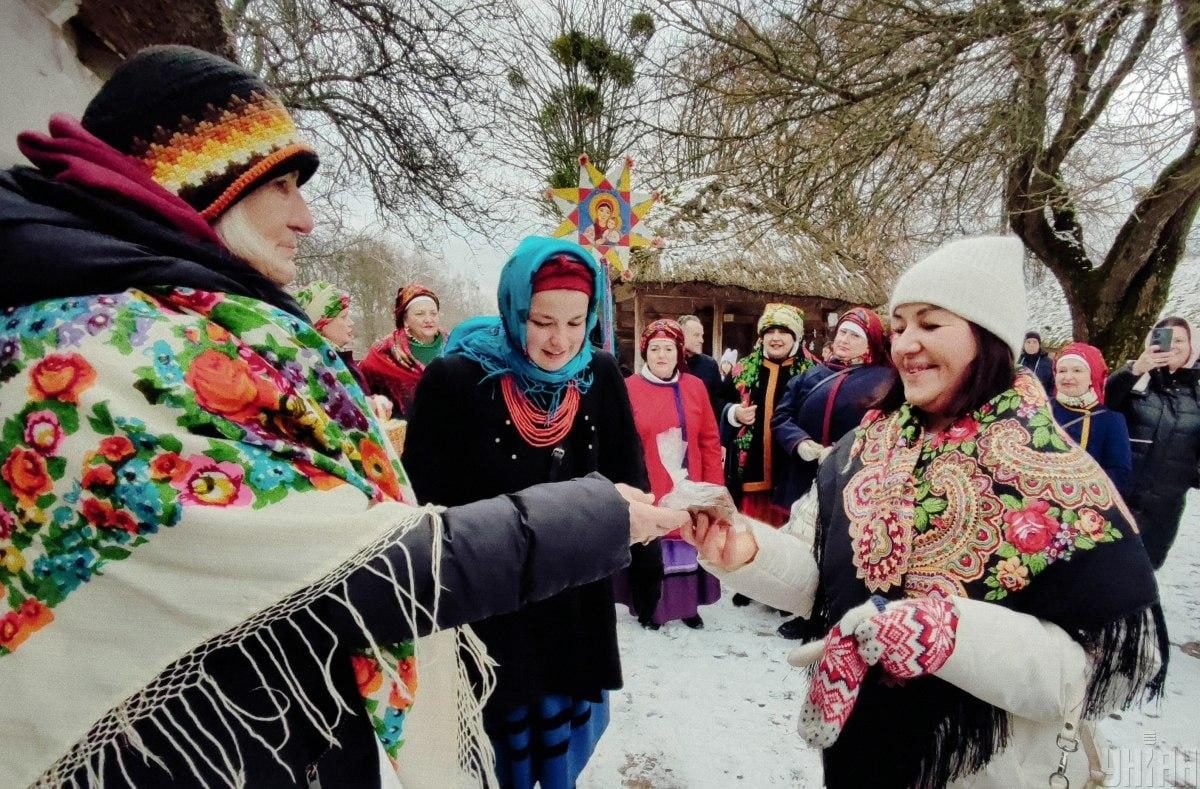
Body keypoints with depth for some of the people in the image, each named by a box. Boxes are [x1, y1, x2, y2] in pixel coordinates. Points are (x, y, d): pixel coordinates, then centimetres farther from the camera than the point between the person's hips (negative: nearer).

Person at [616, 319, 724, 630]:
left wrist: (714, 485, 2)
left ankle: (688, 605, 32)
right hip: (646, 491, -2)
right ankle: (648, 608, 27)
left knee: (689, 545, 14)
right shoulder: (629, 388, -6)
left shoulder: (695, 387, 3)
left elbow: (710, 441, 5)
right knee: (648, 548, 8)